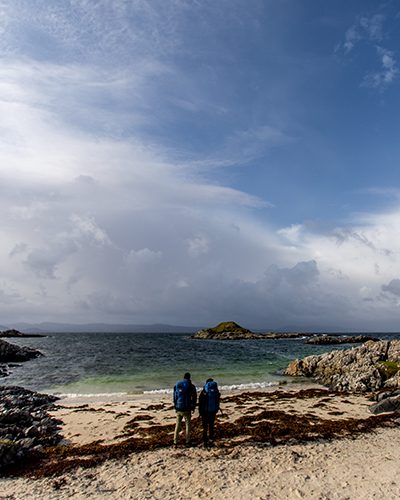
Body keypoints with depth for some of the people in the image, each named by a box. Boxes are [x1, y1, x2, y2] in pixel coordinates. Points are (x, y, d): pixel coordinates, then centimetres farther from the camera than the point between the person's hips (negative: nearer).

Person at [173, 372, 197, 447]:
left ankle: (175, 442, 11)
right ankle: (187, 442, 15)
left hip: (178, 409, 3)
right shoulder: (191, 386, -8)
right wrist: (193, 407, 10)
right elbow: (194, 398, -3)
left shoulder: (177, 385, 3)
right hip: (187, 409, -3)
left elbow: (174, 397, 8)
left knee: (177, 425, 12)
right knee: (188, 425, 11)